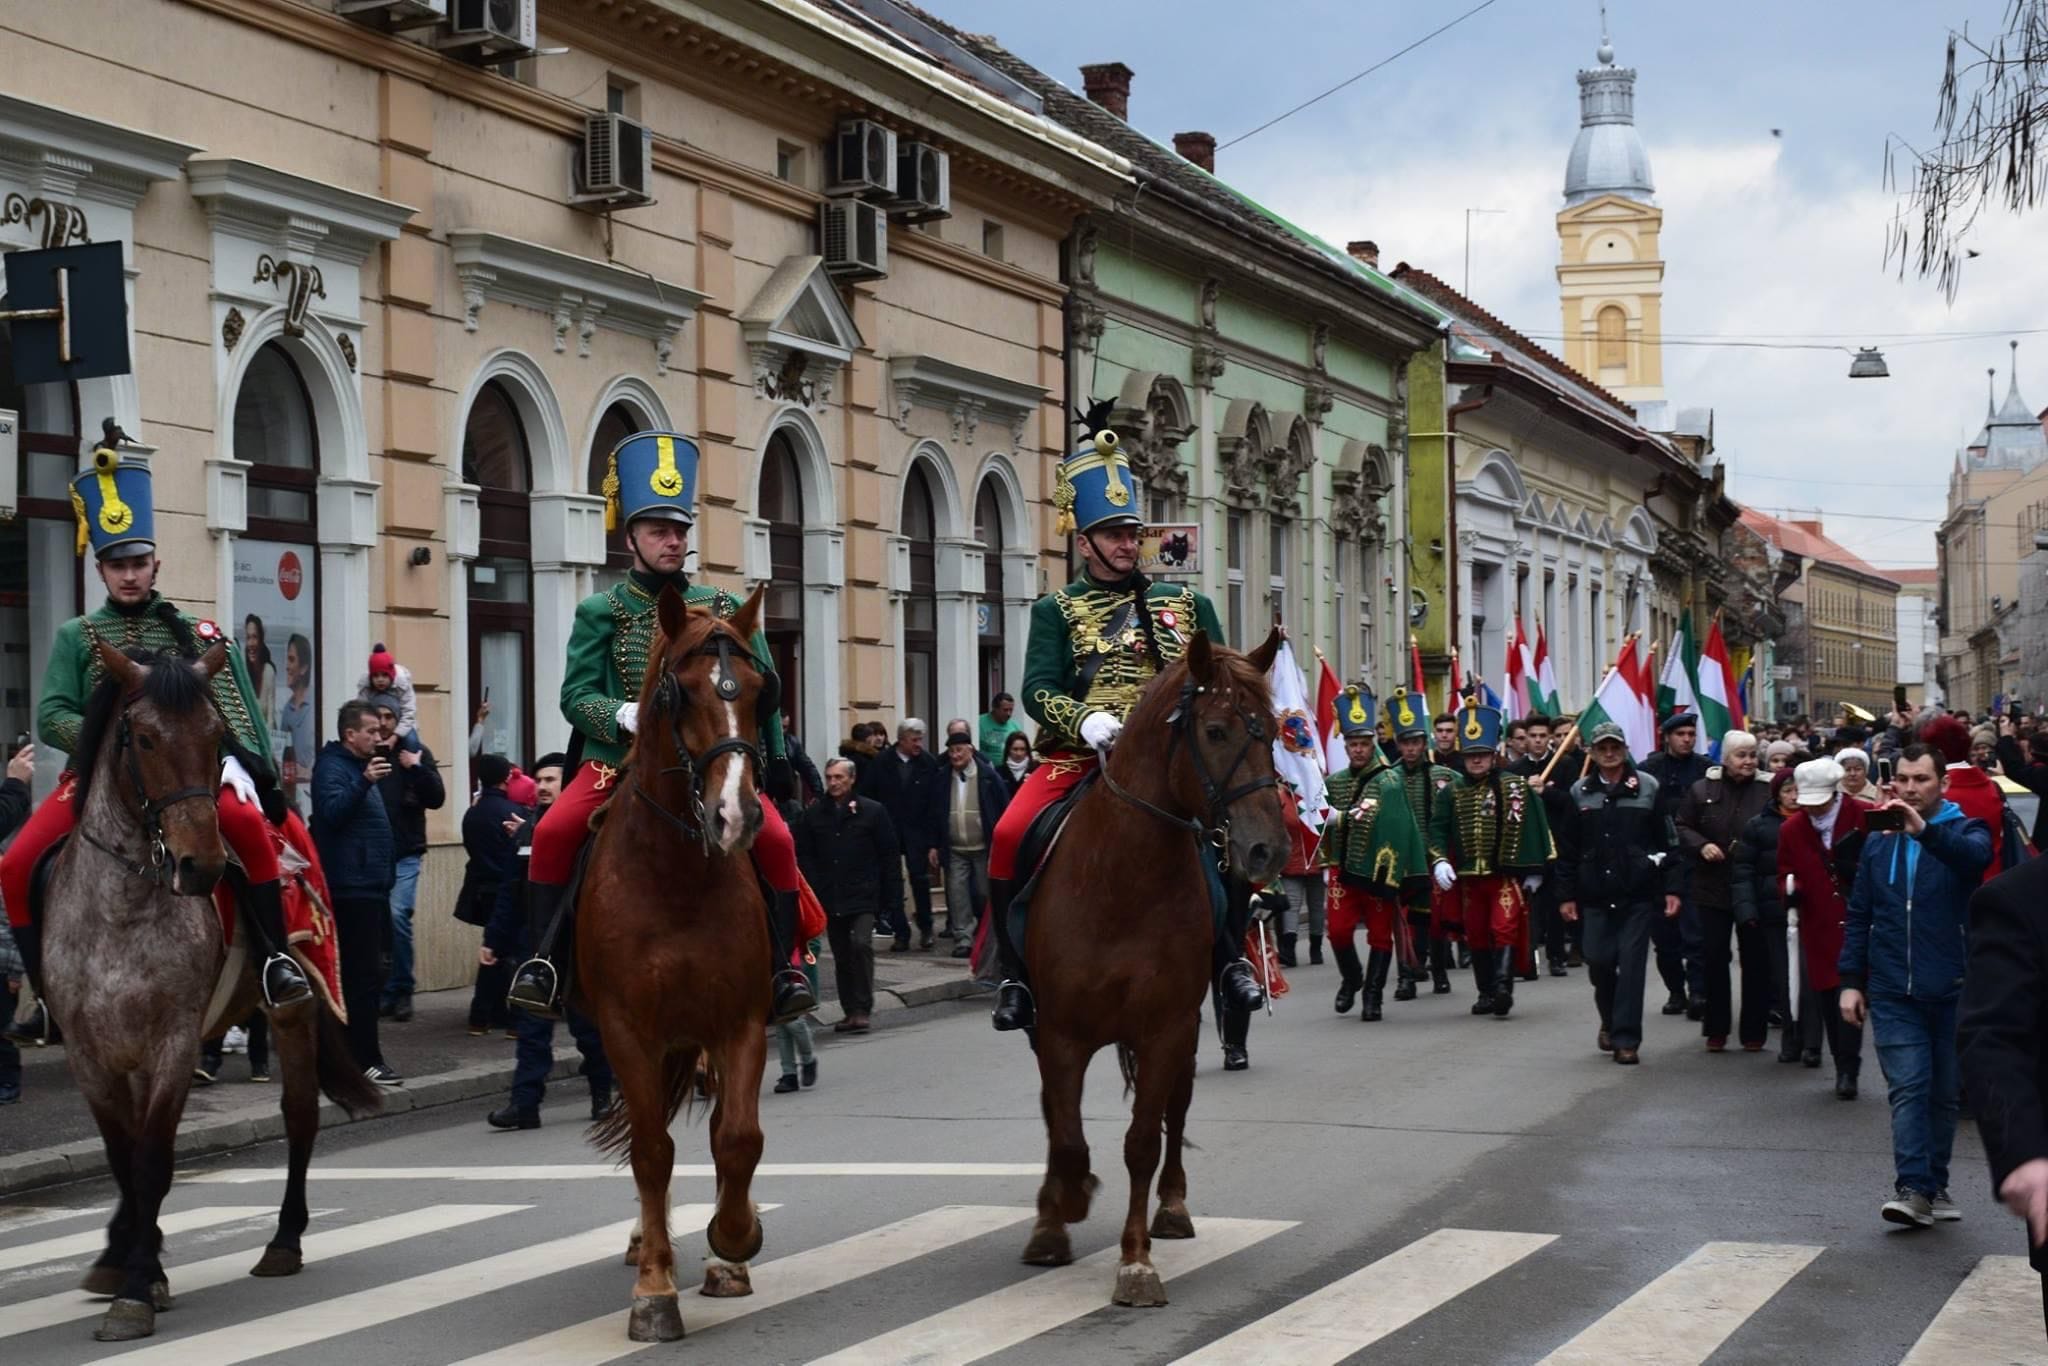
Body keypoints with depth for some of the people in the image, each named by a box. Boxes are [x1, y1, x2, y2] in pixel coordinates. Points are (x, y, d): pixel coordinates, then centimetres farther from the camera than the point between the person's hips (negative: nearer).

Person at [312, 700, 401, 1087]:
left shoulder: (360, 767, 21)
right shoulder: (332, 768, -9)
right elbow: (332, 811, -27)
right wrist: (364, 782, -39)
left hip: (370, 886, 10)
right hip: (353, 888, -10)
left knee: (366, 974, 12)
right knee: (364, 975, -10)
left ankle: (359, 1055, 17)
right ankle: (365, 1060, -10)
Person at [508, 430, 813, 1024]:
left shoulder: (723, 608, 9)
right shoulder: (601, 612, 5)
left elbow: (764, 686, 13)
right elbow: (576, 697, -2)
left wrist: (774, 761, -1)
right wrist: (625, 717, -22)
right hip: (621, 758, -1)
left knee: (775, 839, -21)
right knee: (553, 832, -25)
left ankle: (784, 971, -11)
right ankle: (545, 964, -13)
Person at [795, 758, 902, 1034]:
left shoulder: (873, 811, 0)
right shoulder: (813, 815, 6)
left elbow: (889, 855, 2)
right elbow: (804, 856, 7)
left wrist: (893, 895, -3)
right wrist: (811, 893, -3)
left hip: (863, 896, -3)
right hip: (830, 898, 3)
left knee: (861, 944, -18)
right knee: (841, 957, 8)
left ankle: (862, 1009, -11)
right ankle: (851, 1011, 17)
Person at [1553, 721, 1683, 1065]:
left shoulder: (1647, 788, 1)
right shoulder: (1580, 793, 6)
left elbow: (1667, 842, 1)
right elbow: (1567, 849, 8)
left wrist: (1670, 888, -3)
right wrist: (1566, 894, 5)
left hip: (1638, 894, -2)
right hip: (1596, 895, 2)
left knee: (1632, 965, -4)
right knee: (1598, 962, 2)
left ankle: (1626, 1039, 1)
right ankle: (1610, 1020, 29)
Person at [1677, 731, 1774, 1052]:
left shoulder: (1767, 792, -3)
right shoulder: (1702, 790, 3)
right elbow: (1681, 827, 8)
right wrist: (1701, 845, -9)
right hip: (1713, 889, 1)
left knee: (1755, 960, 4)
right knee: (1714, 958, 5)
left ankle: (1753, 1031, 13)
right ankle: (1716, 1029, 15)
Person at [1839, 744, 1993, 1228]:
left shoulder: (1964, 831, 1)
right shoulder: (1877, 841, 10)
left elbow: (1974, 855, -25)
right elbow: (1859, 915, 13)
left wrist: (1923, 829, -40)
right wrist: (1852, 981, 7)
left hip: (1951, 989, -1)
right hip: (1892, 992, 1)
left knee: (1943, 1093, 8)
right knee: (1908, 1088, -10)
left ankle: (1935, 1185, 20)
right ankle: (1913, 1188, -16)